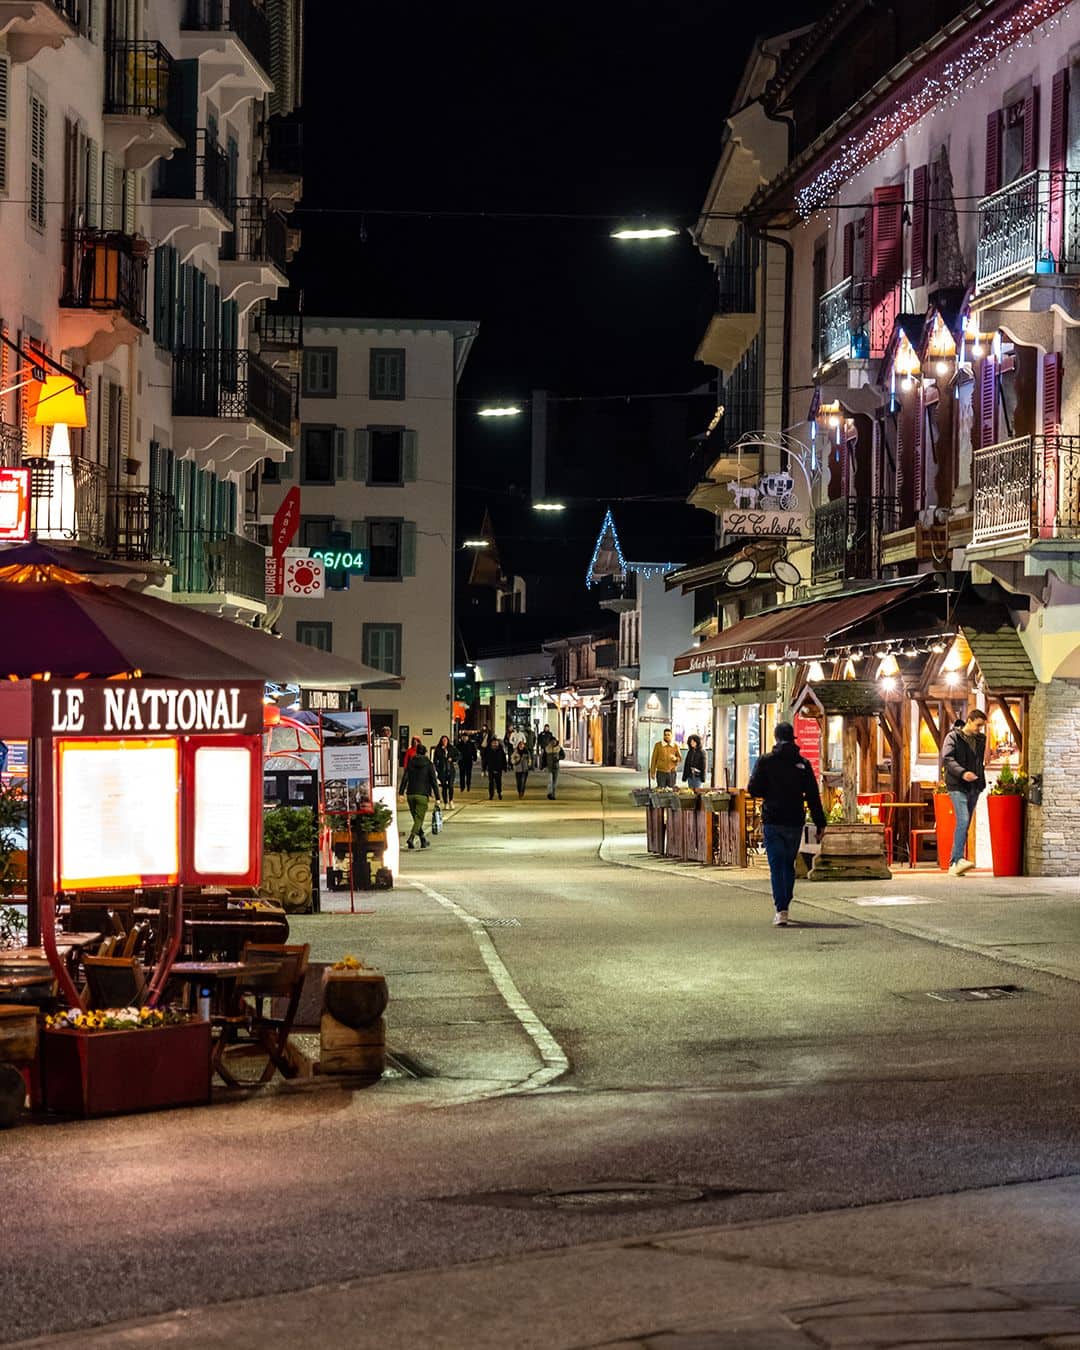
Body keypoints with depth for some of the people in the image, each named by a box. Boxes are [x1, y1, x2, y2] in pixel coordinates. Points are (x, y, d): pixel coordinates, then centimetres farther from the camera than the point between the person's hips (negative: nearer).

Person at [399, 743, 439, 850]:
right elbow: (434, 781, -3)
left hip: (410, 794, 4)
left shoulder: (410, 763, 7)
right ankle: (411, 838, -25)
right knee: (419, 819, -3)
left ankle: (424, 840, 24)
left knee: (417, 818, 16)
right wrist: (437, 797, -1)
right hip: (422, 795, -4)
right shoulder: (429, 764, -1)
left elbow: (404, 778, 1)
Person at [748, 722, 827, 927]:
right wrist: (820, 823, 3)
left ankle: (780, 910, -16)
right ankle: (783, 907, 24)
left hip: (772, 821, -2)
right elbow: (813, 796, 0)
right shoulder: (803, 763, 1)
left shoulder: (765, 761, -4)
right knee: (789, 864, 17)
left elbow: (754, 790, -6)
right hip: (795, 821, 2)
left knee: (776, 865, -3)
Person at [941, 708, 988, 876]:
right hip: (957, 786, -7)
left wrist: (981, 781, 13)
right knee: (963, 820, -21)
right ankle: (958, 860, -28)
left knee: (965, 825, 6)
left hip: (974, 787, 7)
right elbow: (947, 759, -15)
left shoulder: (981, 739, 15)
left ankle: (953, 865, 9)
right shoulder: (953, 736, -4)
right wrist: (962, 773, -29)